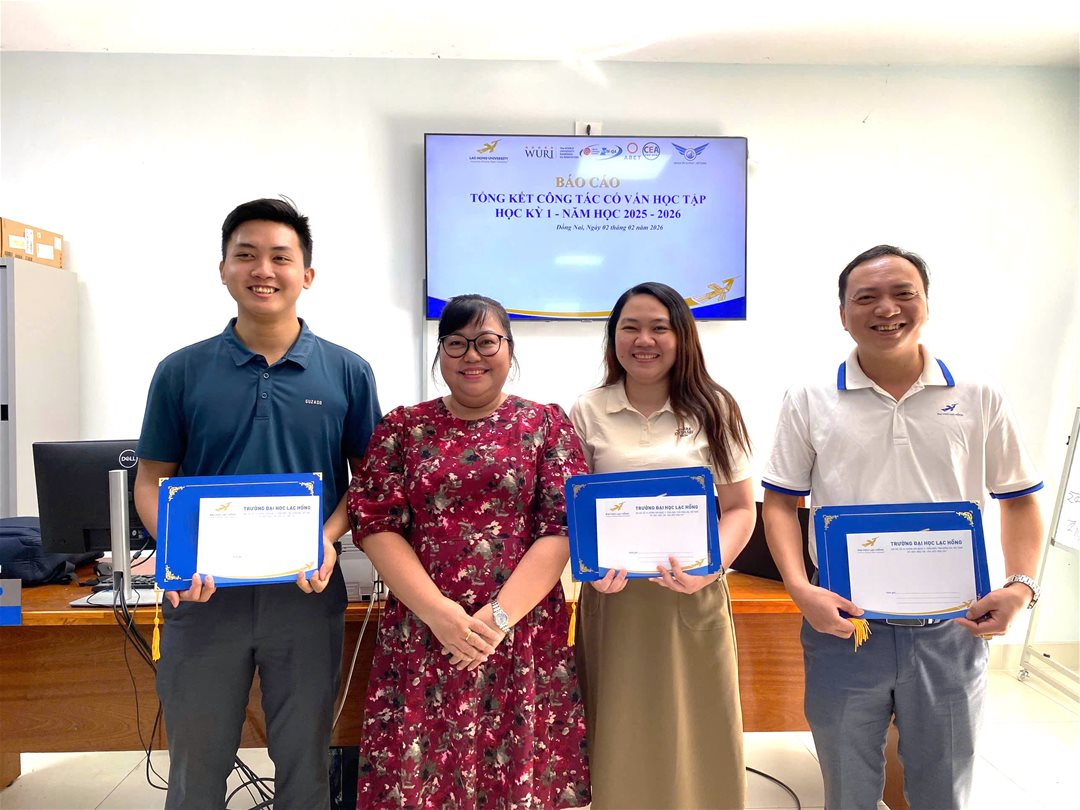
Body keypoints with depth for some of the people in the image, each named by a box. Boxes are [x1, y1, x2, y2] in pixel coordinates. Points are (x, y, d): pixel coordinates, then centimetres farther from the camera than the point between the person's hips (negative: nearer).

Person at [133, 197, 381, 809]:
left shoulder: (347, 372, -1)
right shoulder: (182, 371, 0)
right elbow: (152, 481, 4)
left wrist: (329, 538, -14)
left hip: (306, 593, 0)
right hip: (204, 593, 1)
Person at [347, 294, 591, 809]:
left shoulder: (545, 424, 3)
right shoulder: (402, 428, 6)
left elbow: (564, 528, -5)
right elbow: (374, 524, -2)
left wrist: (499, 617, -14)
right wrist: (440, 613, -13)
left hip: (524, 635, 0)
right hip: (421, 635, 1)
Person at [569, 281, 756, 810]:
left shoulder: (713, 408, 3)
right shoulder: (588, 413, 3)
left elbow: (739, 508, 2)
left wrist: (709, 569, -15)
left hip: (695, 600, 0)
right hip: (614, 599, 0)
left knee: (696, 736, 9)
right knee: (622, 739, 9)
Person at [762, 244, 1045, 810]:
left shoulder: (978, 400, 1)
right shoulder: (809, 401, -3)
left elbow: (1019, 500, 8)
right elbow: (780, 503, -1)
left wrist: (1020, 585, -7)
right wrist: (800, 589, -14)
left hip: (949, 632, 1)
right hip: (842, 624, -1)